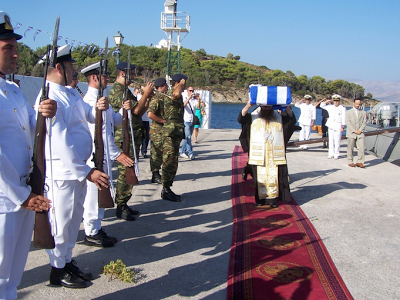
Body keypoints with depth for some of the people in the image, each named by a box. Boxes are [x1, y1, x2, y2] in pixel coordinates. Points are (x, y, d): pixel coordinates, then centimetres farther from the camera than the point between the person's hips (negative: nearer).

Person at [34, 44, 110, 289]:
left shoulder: (69, 93, 12)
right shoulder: (50, 98, -19)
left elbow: (88, 115, 20)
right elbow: (60, 141, -25)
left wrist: (98, 108, -5)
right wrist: (86, 171, -25)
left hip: (78, 168, 10)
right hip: (61, 170, -10)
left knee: (75, 216, 19)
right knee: (62, 220, 3)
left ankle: (68, 261, 35)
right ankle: (58, 270, 19)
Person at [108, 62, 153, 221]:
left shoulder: (125, 91, 18)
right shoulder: (117, 91, -14)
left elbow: (139, 112, 20)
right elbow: (136, 110, -21)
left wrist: (148, 98, 8)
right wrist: (146, 93, -8)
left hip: (133, 138, 10)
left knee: (129, 172, 14)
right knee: (125, 172, -7)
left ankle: (124, 204, 22)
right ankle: (120, 208, 2)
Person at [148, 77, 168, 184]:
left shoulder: (164, 98, 14)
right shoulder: (156, 99, -16)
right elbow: (150, 114, -26)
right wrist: (163, 120, -18)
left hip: (163, 129, 9)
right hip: (157, 130, -9)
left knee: (160, 153, 14)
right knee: (157, 153, -3)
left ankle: (156, 174, 23)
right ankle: (155, 176, 4)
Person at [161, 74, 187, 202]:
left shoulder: (176, 97, 20)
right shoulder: (170, 94, -12)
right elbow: (176, 93, -39)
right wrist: (181, 83, -19)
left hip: (175, 133, 10)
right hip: (171, 132, -10)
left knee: (172, 163, 13)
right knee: (169, 162, -8)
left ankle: (167, 189, 20)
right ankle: (165, 191, -4)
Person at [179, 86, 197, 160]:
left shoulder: (194, 100, 9)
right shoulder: (185, 99, 1)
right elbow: (183, 105, -20)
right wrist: (189, 98, -31)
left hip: (192, 121, 5)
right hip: (186, 121, -5)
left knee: (187, 138, 10)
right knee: (188, 137, -13)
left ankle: (182, 152, 19)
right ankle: (190, 153, -13)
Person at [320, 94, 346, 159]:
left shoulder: (342, 109, 2)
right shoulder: (330, 107, 10)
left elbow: (343, 119, 0)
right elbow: (322, 105, 16)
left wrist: (343, 127, -5)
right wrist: (328, 101, 3)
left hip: (338, 126, -3)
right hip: (331, 126, 3)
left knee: (337, 141, -4)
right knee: (331, 140, 4)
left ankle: (336, 154, 3)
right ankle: (331, 154, 10)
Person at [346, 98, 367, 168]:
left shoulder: (363, 113, 14)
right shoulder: (348, 112, 7)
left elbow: (364, 123, 7)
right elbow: (348, 123, -2)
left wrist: (360, 130, -9)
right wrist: (354, 131, -11)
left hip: (360, 133, 1)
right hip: (351, 133, -1)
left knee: (361, 148, -9)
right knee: (350, 148, 2)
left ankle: (359, 162, -4)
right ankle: (350, 162, 13)